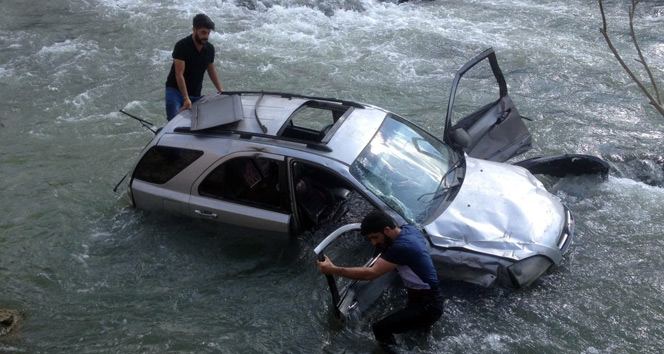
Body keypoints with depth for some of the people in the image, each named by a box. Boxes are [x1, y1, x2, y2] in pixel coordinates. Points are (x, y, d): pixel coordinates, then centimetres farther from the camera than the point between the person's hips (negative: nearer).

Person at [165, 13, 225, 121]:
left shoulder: (210, 48, 2)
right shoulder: (182, 46, -16)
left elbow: (211, 69, 17)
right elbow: (179, 74, -21)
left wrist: (220, 90, 6)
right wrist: (186, 99, -30)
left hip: (196, 94, 6)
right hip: (176, 90, -5)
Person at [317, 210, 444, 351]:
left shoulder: (401, 247, -29)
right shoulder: (410, 229, -1)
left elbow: (370, 274, -30)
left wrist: (333, 270, -28)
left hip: (428, 306, -10)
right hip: (430, 296, 10)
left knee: (380, 329, -15)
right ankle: (423, 322, 48)